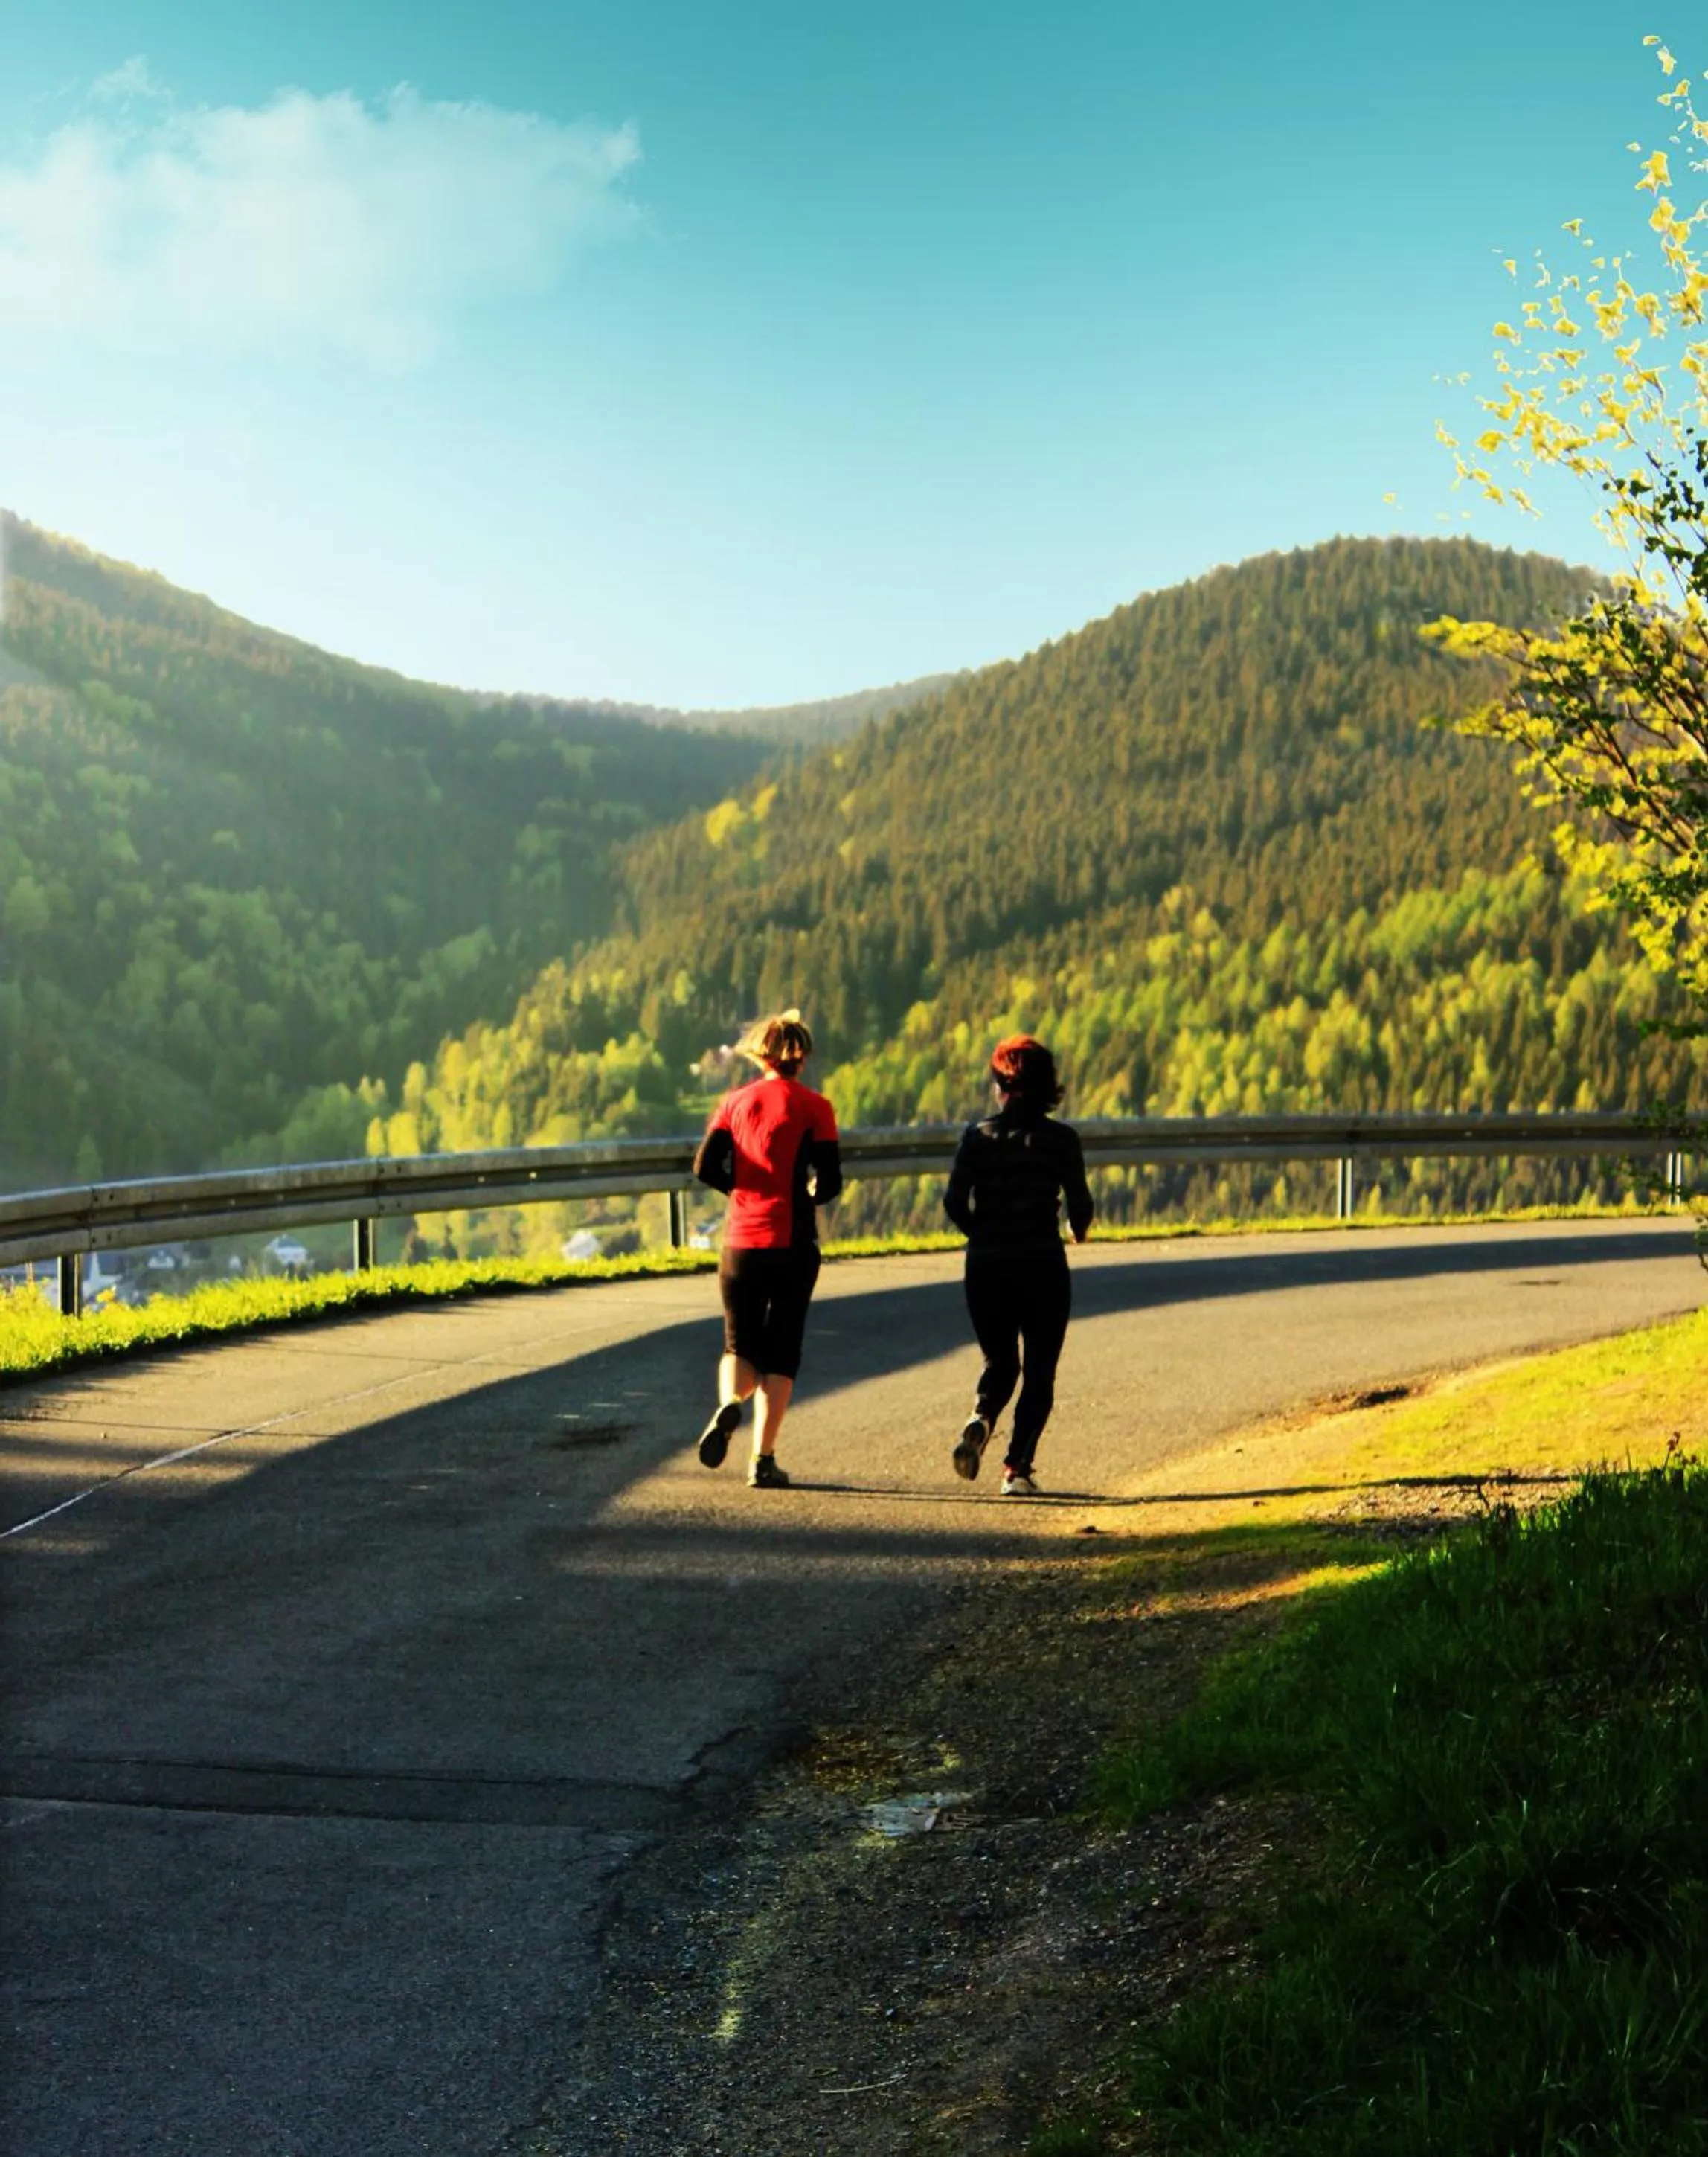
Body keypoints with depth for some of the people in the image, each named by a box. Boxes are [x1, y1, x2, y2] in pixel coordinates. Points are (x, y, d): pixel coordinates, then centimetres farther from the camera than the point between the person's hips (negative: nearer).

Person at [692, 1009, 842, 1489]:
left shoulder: (736, 1102, 4)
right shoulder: (813, 1107, -4)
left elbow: (705, 1167, -4)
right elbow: (829, 1183, -8)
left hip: (740, 1242, 2)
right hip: (793, 1245, -2)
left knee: (741, 1345, 15)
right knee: (781, 1352, 8)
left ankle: (728, 1404, -17)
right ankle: (763, 1460, 2)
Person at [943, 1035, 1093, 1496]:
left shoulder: (977, 1136, 0)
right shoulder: (1060, 1139, -4)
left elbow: (954, 1202, -6)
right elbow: (1080, 1204, -7)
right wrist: (1079, 1229, 16)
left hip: (986, 1267, 2)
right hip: (1042, 1267, -2)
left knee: (999, 1362, 18)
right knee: (1039, 1372, 9)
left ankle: (980, 1420, -13)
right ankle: (1017, 1467, -1)